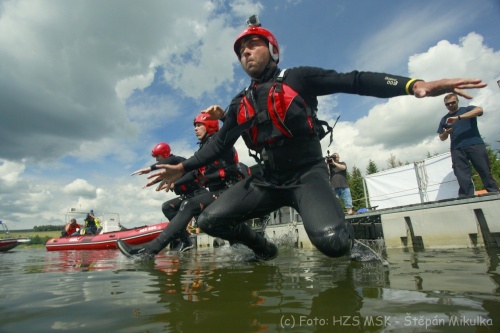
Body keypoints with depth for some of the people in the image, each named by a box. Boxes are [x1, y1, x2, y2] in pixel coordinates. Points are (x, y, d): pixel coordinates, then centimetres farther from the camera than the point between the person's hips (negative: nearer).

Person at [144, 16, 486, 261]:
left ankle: (347, 234, 9)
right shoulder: (240, 104, 13)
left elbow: (353, 81, -7)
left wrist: (413, 84, -20)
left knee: (331, 240, -31)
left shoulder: (298, 78, 1)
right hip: (268, 180, 5)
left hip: (308, 174, -4)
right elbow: (219, 145, 15)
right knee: (210, 220, -5)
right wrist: (183, 168, 11)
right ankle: (263, 247, 20)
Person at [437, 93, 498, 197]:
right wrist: (445, 133, -3)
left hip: (475, 145, -2)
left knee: (485, 172, -5)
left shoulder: (467, 109, 13)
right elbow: (442, 138, 21)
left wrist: (458, 117, -21)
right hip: (457, 149, 2)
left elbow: (479, 110, -11)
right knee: (463, 179, -5)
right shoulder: (444, 120, 20)